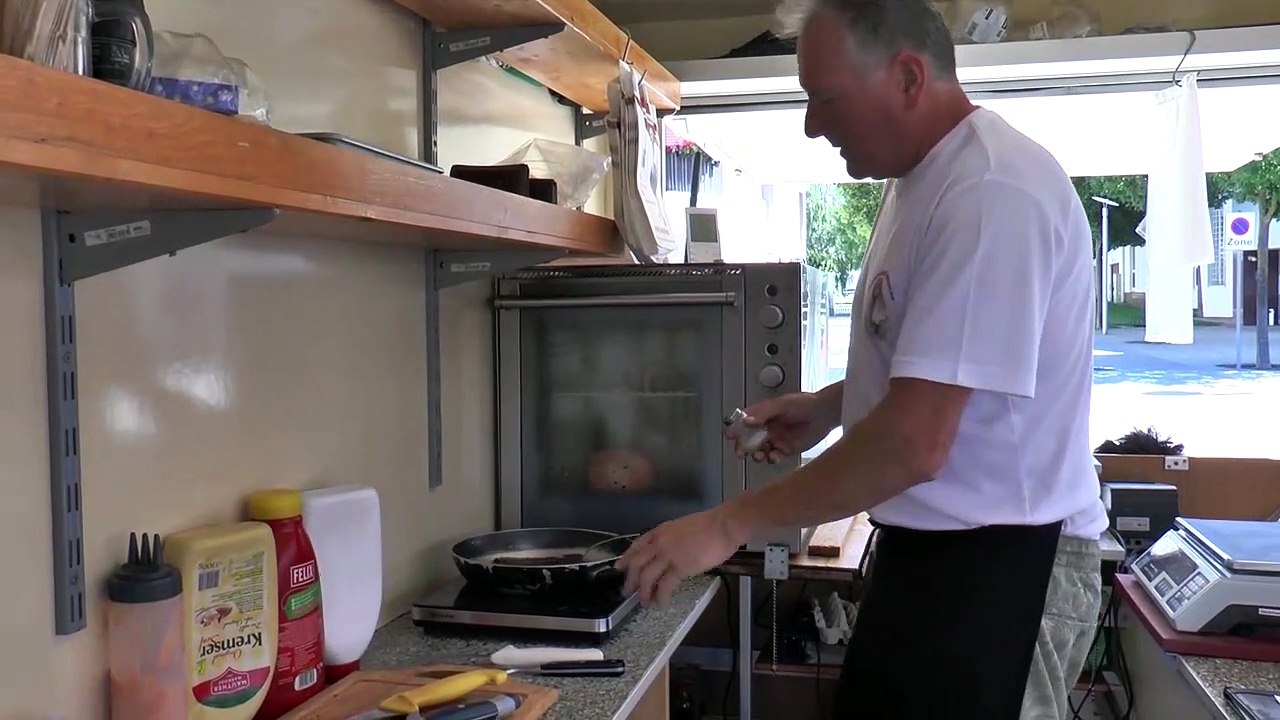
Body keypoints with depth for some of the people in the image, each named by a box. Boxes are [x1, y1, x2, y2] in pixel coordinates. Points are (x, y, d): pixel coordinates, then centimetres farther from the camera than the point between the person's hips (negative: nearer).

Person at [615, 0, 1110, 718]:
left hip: (1000, 567, -9)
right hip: (933, 549, 9)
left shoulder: (993, 192, -24)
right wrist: (831, 405, 6)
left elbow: (914, 446, -28)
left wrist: (731, 523, -20)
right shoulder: (923, 180, 9)